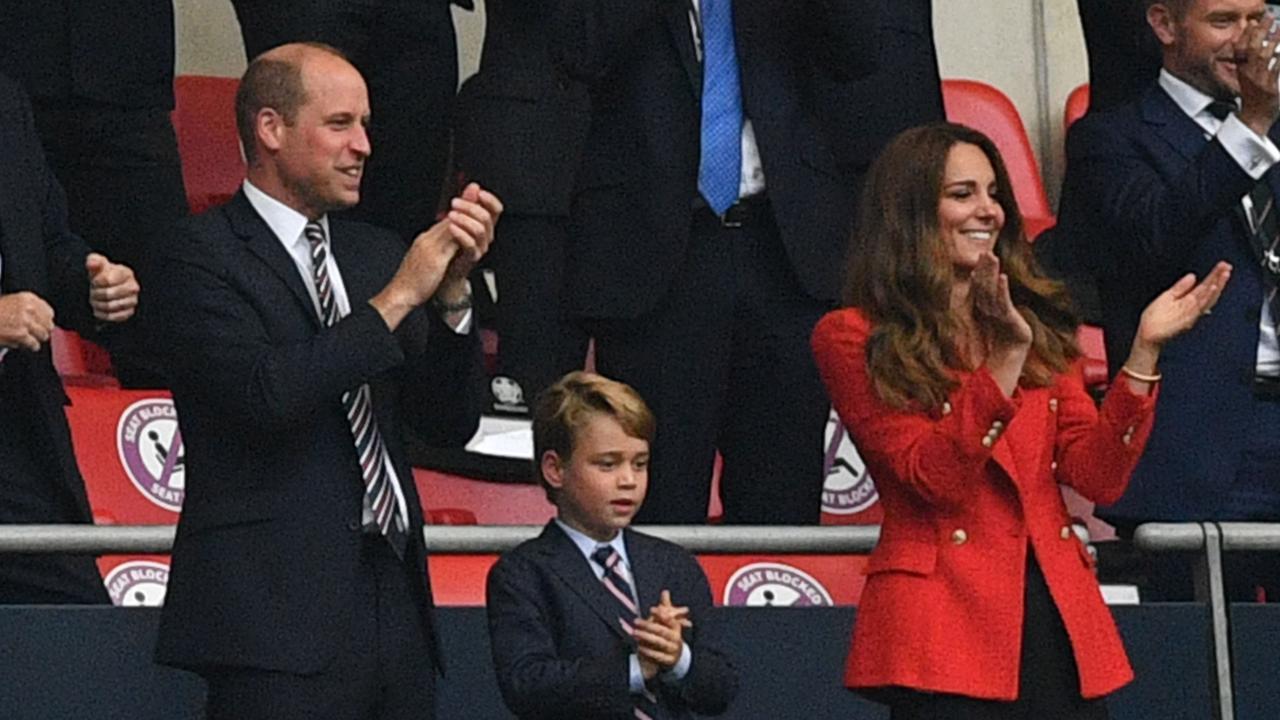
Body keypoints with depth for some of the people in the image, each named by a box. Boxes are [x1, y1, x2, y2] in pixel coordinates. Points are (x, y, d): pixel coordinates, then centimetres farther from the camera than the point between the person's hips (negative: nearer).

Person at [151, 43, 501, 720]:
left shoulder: (376, 253, 16)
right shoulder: (202, 257, -4)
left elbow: (448, 423, 12)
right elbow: (265, 393, -19)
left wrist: (450, 289, -2)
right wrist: (396, 297, -14)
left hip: (396, 608, 6)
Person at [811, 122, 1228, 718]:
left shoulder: (1040, 325, 17)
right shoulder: (854, 340, 2)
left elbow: (1098, 478, 6)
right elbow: (935, 478, -11)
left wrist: (1144, 351, -4)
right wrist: (1006, 357, -19)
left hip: (1058, 618, 4)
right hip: (945, 624, -4)